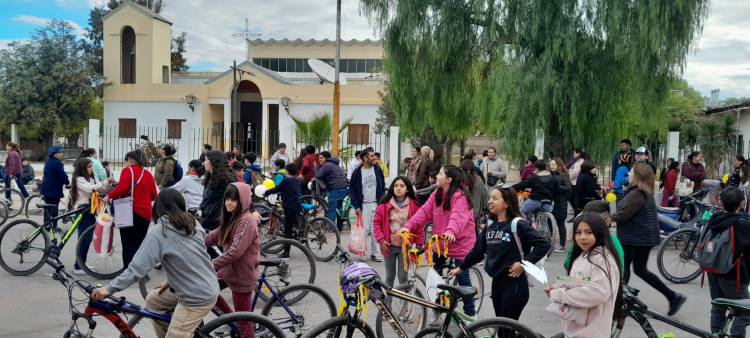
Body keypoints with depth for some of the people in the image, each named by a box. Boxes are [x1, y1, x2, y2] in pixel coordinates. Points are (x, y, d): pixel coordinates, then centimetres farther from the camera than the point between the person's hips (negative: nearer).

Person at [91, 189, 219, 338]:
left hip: (197, 298, -8)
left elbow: (137, 267, -20)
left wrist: (109, 289, -14)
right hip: (207, 288, 8)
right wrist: (172, 281, 16)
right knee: (153, 299, 22)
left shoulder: (158, 232, -15)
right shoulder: (194, 224, 6)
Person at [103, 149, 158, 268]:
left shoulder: (128, 170, -4)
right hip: (145, 214, 5)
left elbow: (122, 188, -20)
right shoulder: (148, 174, 10)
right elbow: (154, 195, 11)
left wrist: (109, 196, -8)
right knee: (139, 245, 14)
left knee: (128, 246, 3)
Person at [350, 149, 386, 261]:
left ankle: (377, 253, 6)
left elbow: (383, 187, 11)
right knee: (365, 229, -3)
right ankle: (363, 252, 7)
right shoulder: (357, 172, -1)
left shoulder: (377, 170, 7)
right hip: (364, 205, -2)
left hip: (376, 204, 2)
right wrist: (356, 206, -4)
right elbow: (351, 190, 2)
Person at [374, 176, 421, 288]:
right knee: (390, 276, 13)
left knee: (403, 276, 4)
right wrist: (381, 240, -7)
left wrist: (419, 244, -1)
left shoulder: (413, 205, -5)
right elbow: (377, 222, 1)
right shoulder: (385, 204, -4)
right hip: (389, 246, 1)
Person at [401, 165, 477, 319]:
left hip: (460, 243, -7)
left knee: (462, 278, 1)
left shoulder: (460, 196, -17)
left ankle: (470, 313, 18)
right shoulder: (436, 195, 6)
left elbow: (458, 216, -34)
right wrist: (408, 226, -17)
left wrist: (451, 231, -53)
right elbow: (424, 211, -3)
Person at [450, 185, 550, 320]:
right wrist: (461, 268, 19)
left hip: (515, 284, -7)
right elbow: (477, 250, 17)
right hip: (497, 282, 7)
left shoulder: (518, 224, -12)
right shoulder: (490, 225, 8)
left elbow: (544, 244, -17)